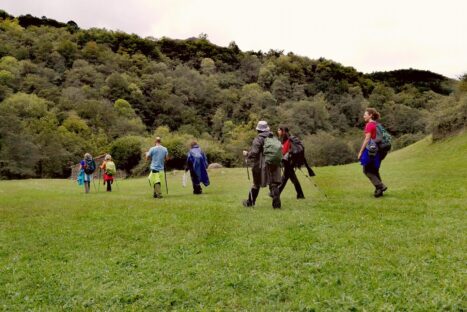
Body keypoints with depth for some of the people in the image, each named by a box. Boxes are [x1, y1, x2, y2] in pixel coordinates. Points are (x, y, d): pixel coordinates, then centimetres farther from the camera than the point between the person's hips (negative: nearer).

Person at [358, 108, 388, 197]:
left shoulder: (369, 125, -12)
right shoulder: (377, 125, 13)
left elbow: (367, 139, -16)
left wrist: (360, 151, -13)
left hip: (370, 149, -8)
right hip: (377, 150, 8)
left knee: (367, 170, 2)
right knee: (374, 170, 15)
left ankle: (380, 186, -8)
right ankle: (379, 190, 16)